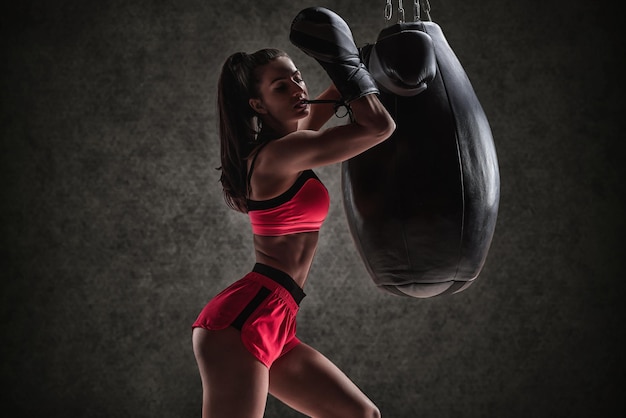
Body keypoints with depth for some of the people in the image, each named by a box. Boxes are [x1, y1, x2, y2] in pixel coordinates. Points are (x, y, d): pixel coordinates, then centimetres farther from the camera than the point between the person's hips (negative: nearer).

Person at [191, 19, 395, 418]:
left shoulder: (268, 151, 18)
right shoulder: (283, 152, -10)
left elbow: (318, 110, 39)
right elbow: (381, 126, -14)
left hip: (270, 326, 10)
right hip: (243, 320, -10)